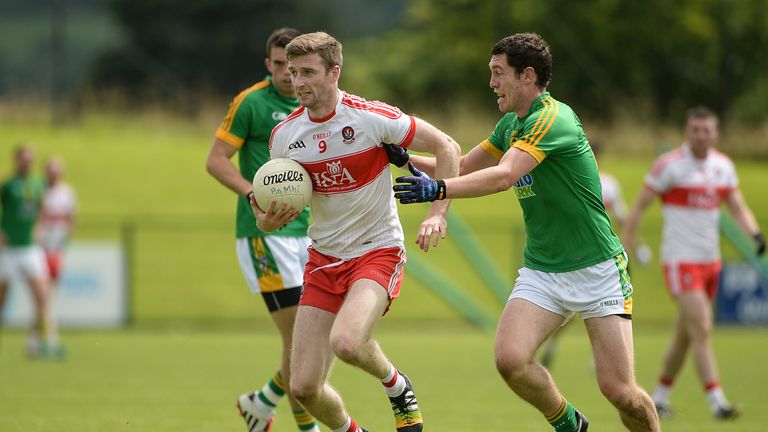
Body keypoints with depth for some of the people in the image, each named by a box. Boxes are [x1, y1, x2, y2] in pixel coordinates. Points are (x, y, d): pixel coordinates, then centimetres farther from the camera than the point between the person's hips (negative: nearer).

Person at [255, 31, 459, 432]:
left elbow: (446, 148, -7)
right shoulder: (284, 135, -1)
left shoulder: (371, 117, -14)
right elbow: (280, 206, 10)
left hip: (378, 252, -5)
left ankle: (396, 385, 2)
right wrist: (267, 219, -15)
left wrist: (437, 214, -17)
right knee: (304, 387, -5)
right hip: (324, 260, 5)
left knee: (345, 342, -33)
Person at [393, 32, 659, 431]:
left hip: (597, 271, -7)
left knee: (620, 391, -10)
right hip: (541, 272, 7)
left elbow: (503, 176, -32)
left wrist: (439, 189, -42)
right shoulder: (512, 123, 9)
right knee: (510, 358, -17)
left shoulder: (554, 118, -19)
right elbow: (464, 166, 20)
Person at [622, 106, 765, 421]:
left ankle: (660, 396, 25)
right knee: (701, 330, -15)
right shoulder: (669, 165, -10)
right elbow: (639, 206, -6)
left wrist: (754, 233, -11)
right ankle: (717, 403, -18)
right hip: (680, 260, -6)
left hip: (710, 261, 6)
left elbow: (739, 208, 9)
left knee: (686, 333, 12)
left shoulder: (723, 166, 7)